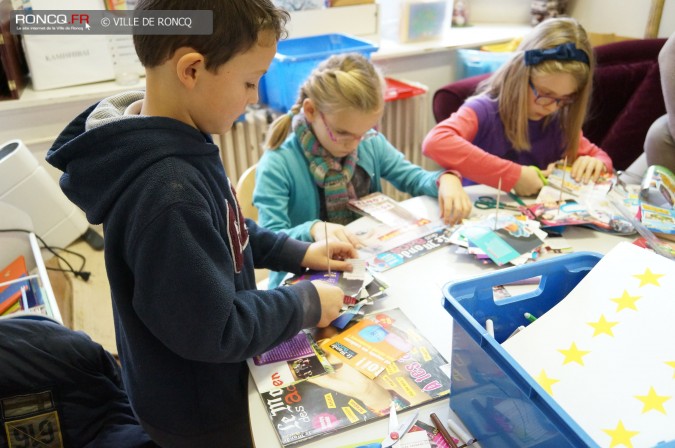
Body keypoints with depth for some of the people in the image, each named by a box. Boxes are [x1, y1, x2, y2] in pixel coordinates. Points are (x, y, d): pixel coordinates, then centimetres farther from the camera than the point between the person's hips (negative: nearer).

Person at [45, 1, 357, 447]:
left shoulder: (178, 143, -7)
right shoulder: (167, 191, -38)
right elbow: (212, 329, -31)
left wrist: (296, 253, 2)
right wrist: (306, 303, -18)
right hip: (195, 410, -8)